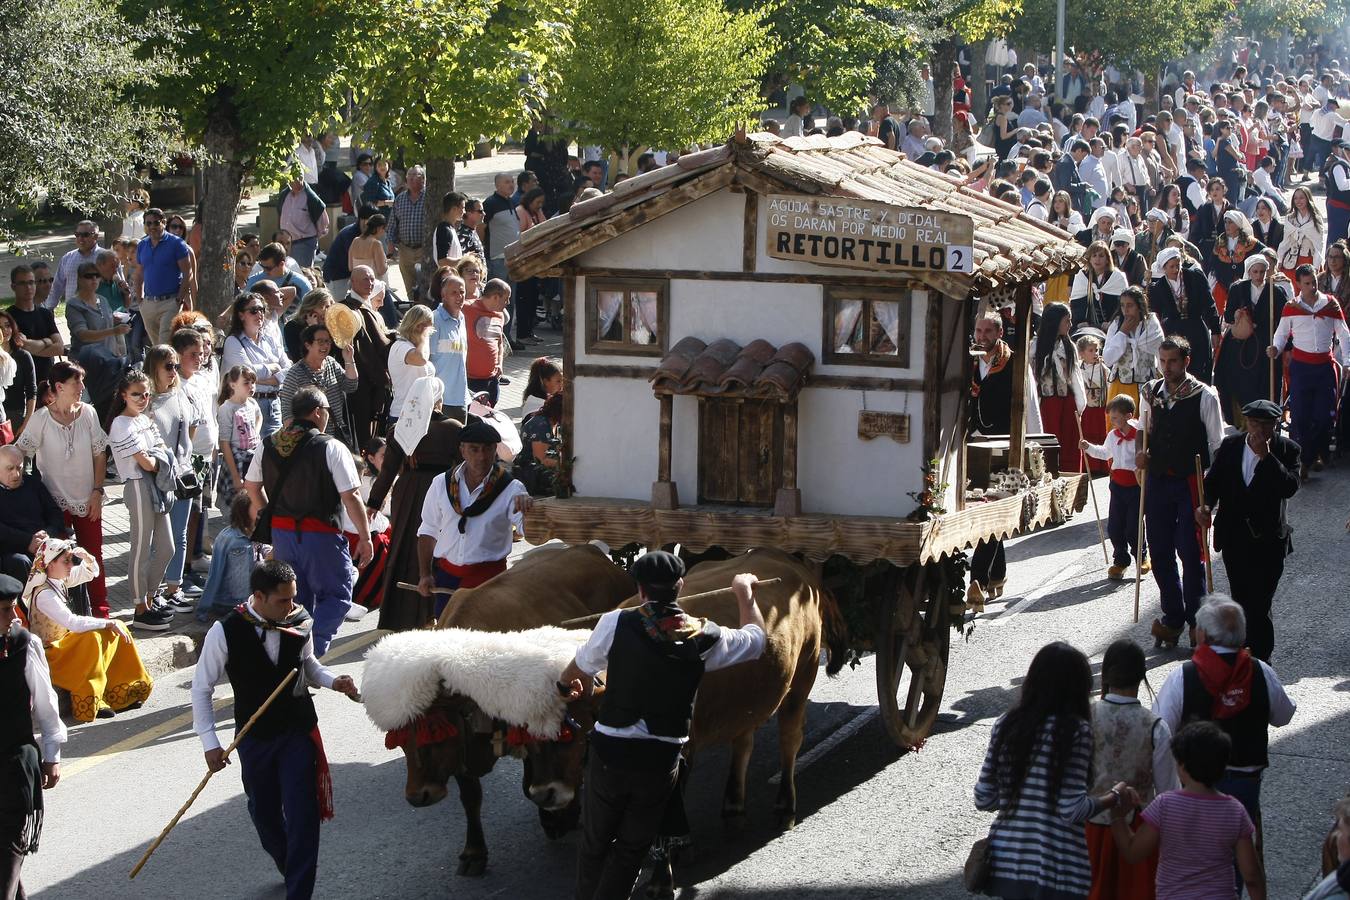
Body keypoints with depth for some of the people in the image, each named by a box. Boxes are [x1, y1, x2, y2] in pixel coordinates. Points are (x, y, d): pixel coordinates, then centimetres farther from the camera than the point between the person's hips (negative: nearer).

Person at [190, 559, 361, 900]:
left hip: (299, 731, 0)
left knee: (302, 814, -7)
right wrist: (209, 742, -12)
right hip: (254, 737, 0)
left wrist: (333, 681, -11)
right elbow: (202, 686, -9)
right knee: (264, 812, 16)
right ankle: (290, 869, 43)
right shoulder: (226, 632, -19)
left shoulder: (300, 622, -11)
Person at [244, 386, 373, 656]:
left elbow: (251, 486, 16)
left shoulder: (269, 446, 4)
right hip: (320, 534, -6)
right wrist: (365, 537, -8)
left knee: (295, 597, 19)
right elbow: (351, 496, -15)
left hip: (281, 531, 6)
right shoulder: (331, 448, -13)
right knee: (336, 595, 6)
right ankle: (314, 648, -12)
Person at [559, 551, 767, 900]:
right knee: (630, 850, 15)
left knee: (594, 844, 18)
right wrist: (745, 593, 31)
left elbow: (576, 673, 5)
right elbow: (757, 637, 14)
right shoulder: (706, 638, -7)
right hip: (662, 763, 1)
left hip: (609, 755, -1)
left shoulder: (615, 623, -11)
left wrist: (571, 686, 29)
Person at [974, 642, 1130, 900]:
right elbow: (1072, 809, -14)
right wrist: (1115, 796, 3)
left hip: (1005, 861, 4)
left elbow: (983, 799, 4)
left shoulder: (1007, 724, 3)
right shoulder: (1076, 730, -10)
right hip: (1056, 869, -4)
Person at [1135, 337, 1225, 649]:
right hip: (1157, 480, 4)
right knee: (1160, 553, 7)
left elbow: (1217, 444, -3)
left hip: (1191, 482, -4)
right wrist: (1140, 451, 1)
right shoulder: (1150, 393, 7)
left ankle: (1196, 619, 9)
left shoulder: (1204, 396, -7)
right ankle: (1173, 617, 20)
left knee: (1190, 552, -4)